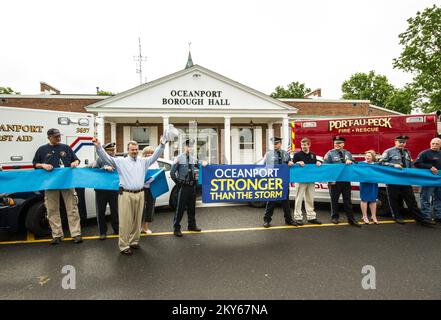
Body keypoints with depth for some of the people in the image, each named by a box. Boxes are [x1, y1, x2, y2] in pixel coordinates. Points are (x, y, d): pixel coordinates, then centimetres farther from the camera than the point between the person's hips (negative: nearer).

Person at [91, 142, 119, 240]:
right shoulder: (99, 160, 0)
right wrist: (105, 168, -24)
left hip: (114, 190, 1)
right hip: (101, 190, -1)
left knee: (115, 210, 10)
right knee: (101, 211, 7)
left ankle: (116, 229, 27)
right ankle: (102, 232, 21)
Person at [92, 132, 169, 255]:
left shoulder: (143, 161, 13)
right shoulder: (121, 161, 4)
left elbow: (155, 156, 6)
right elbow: (106, 158, -5)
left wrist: (162, 144, -6)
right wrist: (98, 147, -20)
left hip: (140, 194, 4)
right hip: (126, 194, -4)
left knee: (137, 220, 12)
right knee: (125, 221, -2)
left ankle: (134, 241, 27)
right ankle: (124, 246, 7)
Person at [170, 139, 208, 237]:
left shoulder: (194, 159, 8)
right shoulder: (179, 158, -7)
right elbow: (172, 173, -5)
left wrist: (203, 164, -5)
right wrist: (178, 182, -3)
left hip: (192, 186, 6)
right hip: (183, 187, -5)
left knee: (192, 207, 16)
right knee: (180, 208, -2)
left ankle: (192, 225, 31)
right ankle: (176, 228, 9)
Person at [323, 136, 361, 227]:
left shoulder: (348, 153, 13)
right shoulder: (330, 154, -2)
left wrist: (350, 162, -8)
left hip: (346, 181, 4)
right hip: (334, 181, -4)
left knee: (348, 200, 8)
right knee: (334, 200, 6)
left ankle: (351, 219, 16)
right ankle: (334, 217, 21)